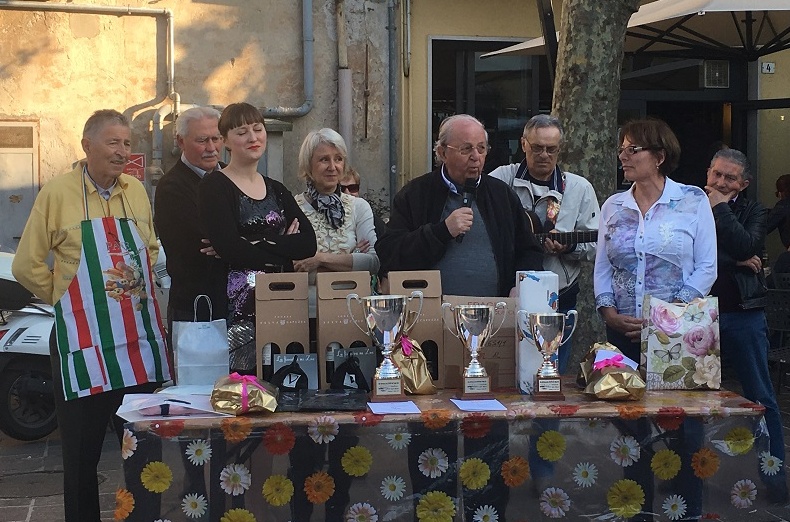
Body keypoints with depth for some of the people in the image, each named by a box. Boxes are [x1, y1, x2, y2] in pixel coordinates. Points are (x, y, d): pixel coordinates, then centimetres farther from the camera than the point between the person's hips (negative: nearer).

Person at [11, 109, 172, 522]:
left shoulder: (137, 192, 9)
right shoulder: (58, 193, -5)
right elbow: (27, 266, -4)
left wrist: (141, 290, 10)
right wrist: (69, 300, -1)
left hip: (139, 340, 4)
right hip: (83, 343, -4)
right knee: (81, 455, 4)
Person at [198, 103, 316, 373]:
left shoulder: (276, 190, 16)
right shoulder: (215, 186, 0)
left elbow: (309, 243, 2)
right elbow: (228, 248, -14)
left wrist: (257, 245, -11)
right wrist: (282, 249, -3)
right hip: (236, 302, -5)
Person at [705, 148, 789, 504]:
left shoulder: (753, 212, 6)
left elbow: (746, 248, -14)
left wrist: (721, 208, -8)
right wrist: (731, 261, -13)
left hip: (743, 316, -1)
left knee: (761, 397, 3)